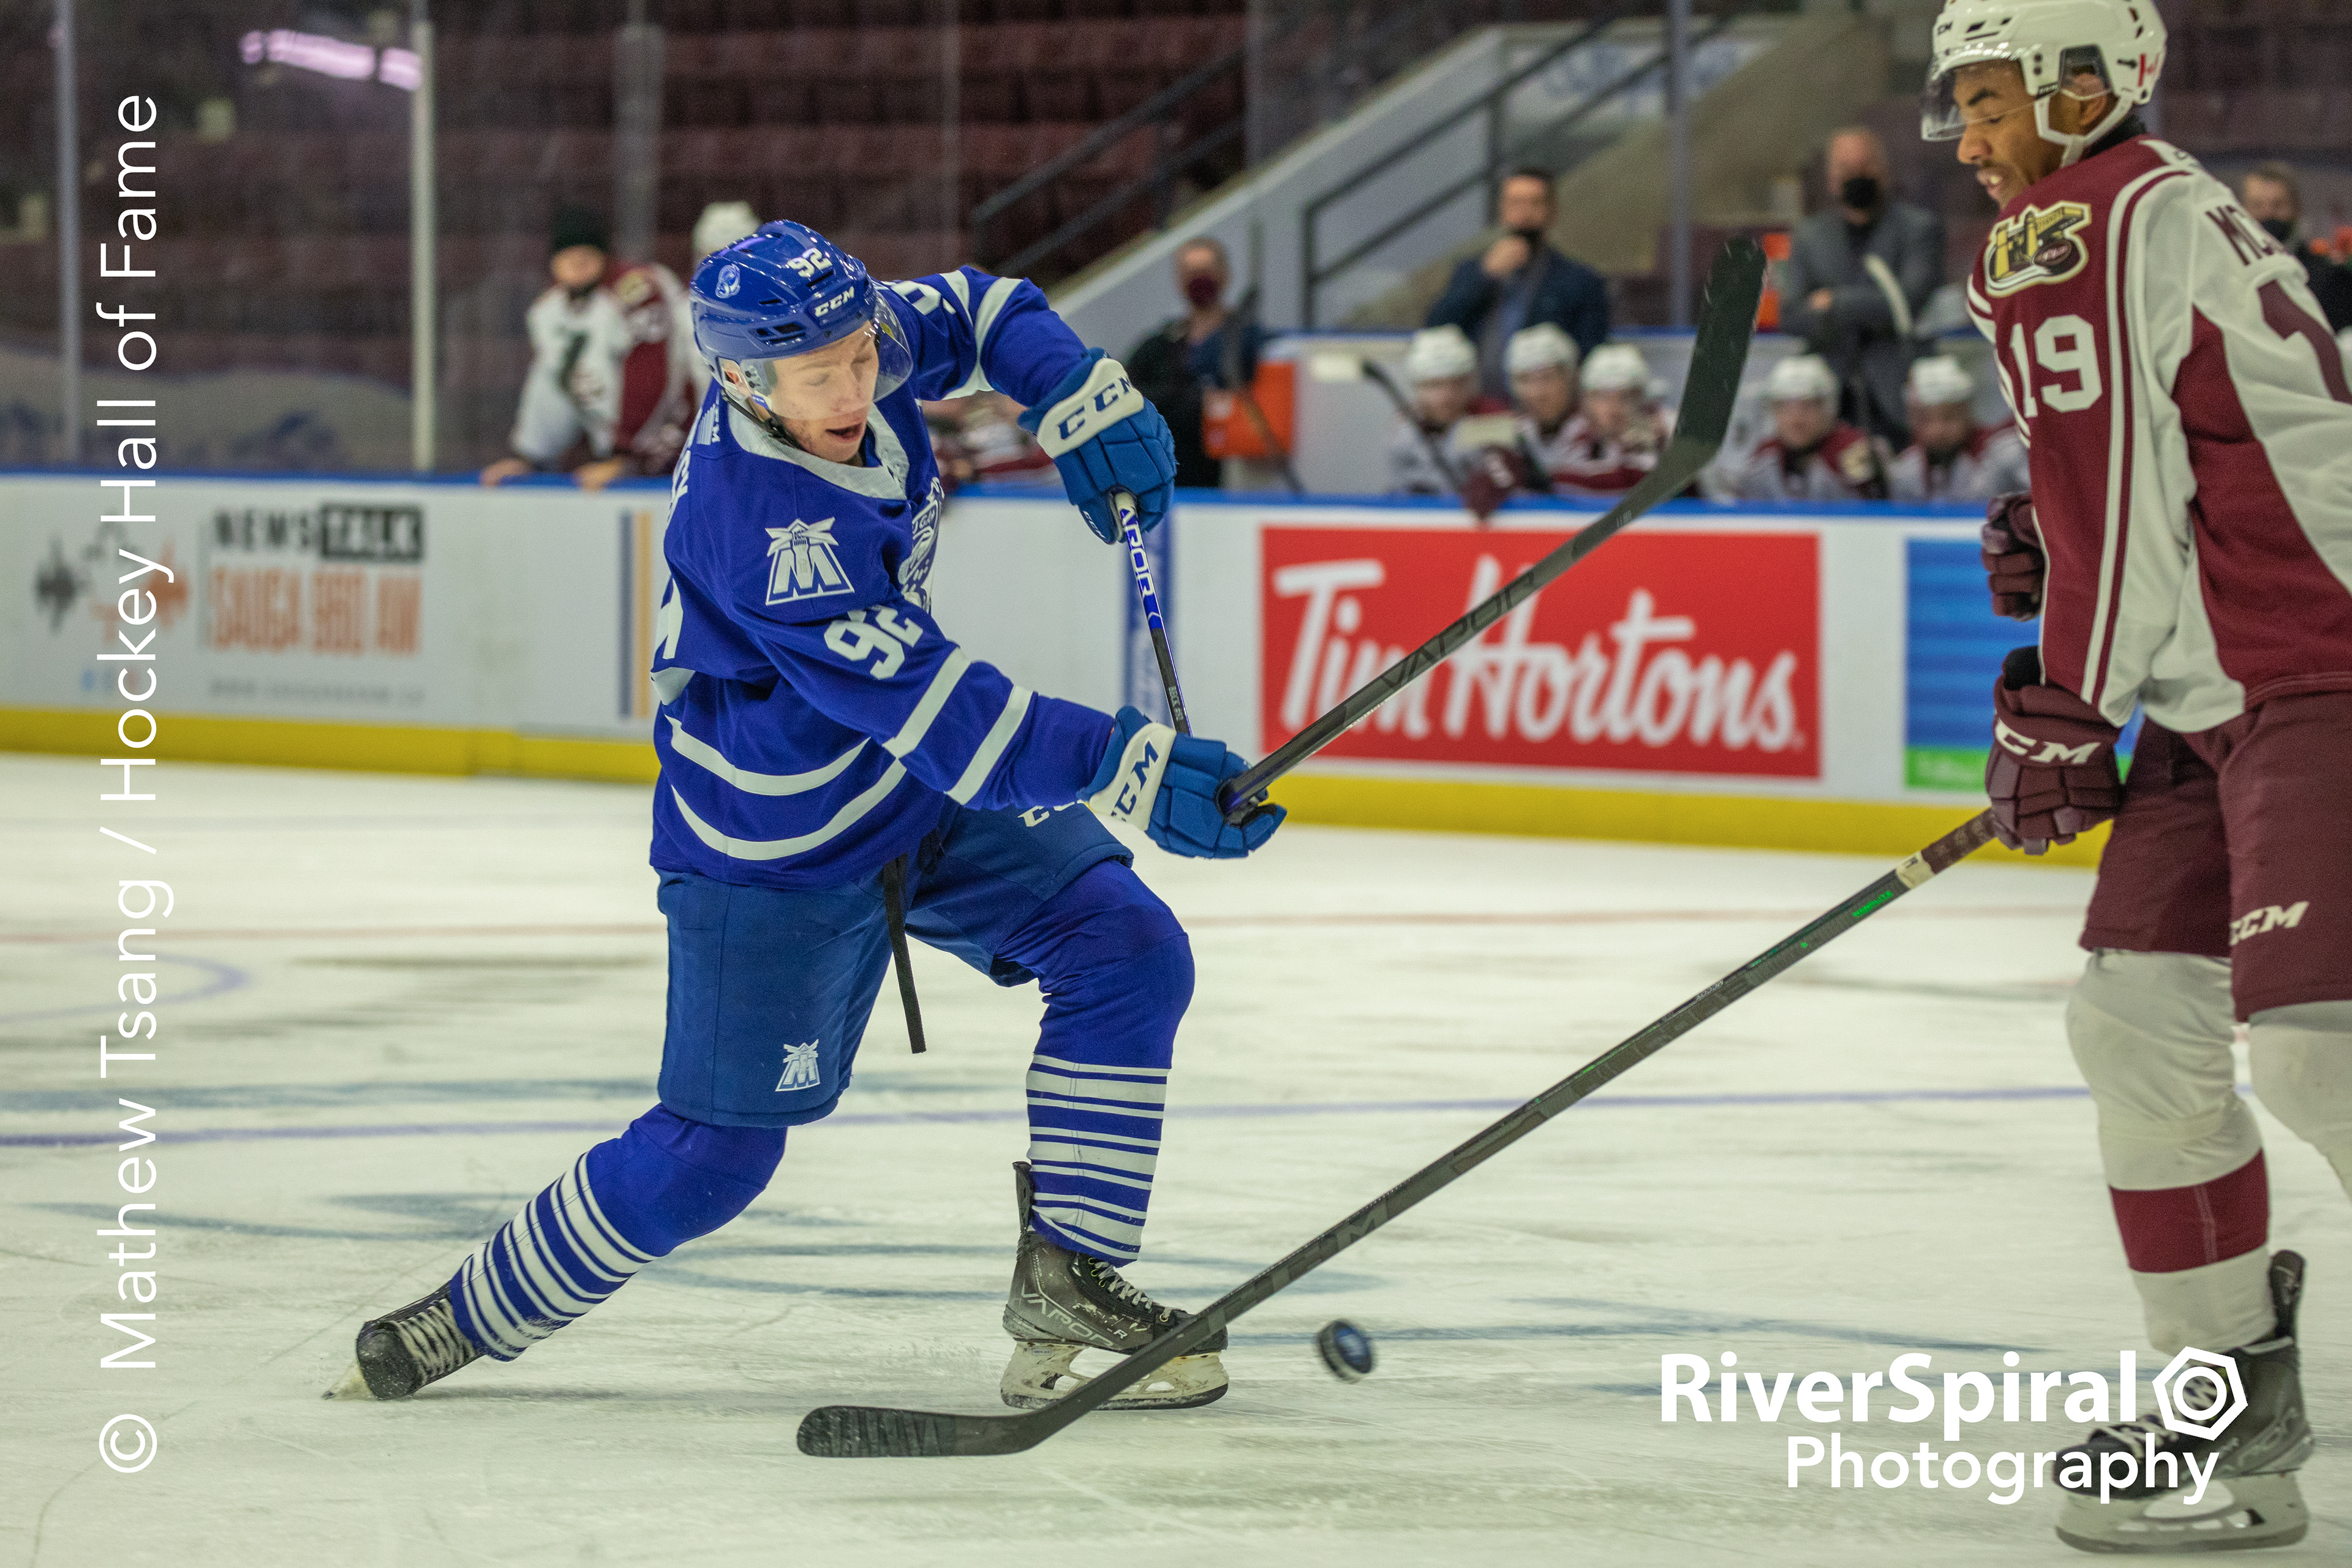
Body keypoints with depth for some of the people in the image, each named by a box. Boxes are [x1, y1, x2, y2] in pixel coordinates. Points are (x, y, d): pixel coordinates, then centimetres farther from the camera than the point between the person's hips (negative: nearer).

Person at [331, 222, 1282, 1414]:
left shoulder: (839, 354, -13)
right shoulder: (759, 524, -36)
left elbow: (968, 310, 10)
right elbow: (929, 709, -40)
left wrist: (1082, 402, -7)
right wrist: (1132, 771, -44)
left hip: (929, 791, 8)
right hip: (777, 850, -8)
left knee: (1130, 954, -8)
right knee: (713, 1152, -4)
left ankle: (1066, 1280, -2)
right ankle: (469, 1319, 16)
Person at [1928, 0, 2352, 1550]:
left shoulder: (2106, 222, -9)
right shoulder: (2171, 211, 21)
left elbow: (2120, 485, -12)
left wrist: (2062, 709, -7)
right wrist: (2054, 545, 12)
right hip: (2226, 697, 10)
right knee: (2137, 1021, 9)